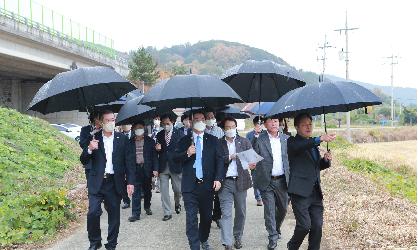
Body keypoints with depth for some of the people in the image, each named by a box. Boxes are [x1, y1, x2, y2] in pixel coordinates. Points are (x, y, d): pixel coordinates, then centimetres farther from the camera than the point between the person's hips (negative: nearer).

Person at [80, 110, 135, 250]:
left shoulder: (122, 139, 4)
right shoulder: (94, 138, 4)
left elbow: (129, 161, 3)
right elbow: (83, 161, 4)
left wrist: (130, 182, -5)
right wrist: (89, 149, -16)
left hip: (115, 183, 1)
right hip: (97, 182, 0)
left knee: (114, 216, 7)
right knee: (93, 213, -8)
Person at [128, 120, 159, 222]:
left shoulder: (150, 141, 3)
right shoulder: (130, 141, 3)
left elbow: (154, 155, 1)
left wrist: (155, 168, -7)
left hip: (147, 169, 1)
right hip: (135, 169, -1)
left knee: (147, 190, 15)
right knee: (136, 191, -4)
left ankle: (147, 207, 36)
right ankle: (136, 213, -2)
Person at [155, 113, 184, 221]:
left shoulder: (179, 134, -3)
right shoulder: (159, 135, 8)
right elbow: (158, 151, 14)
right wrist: (157, 149, -6)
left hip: (175, 166, -2)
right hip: (163, 167, 2)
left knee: (178, 190, 7)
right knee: (164, 191, 1)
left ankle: (177, 203, 38)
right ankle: (167, 213, 11)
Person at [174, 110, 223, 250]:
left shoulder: (213, 140, 8)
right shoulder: (184, 140, 7)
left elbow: (219, 160, 3)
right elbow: (175, 158, 4)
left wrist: (218, 178, -7)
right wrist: (187, 154, -15)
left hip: (207, 185, 1)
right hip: (190, 186, -1)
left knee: (207, 216, 12)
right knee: (191, 218, -5)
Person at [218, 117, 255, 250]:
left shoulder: (244, 142, 8)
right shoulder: (219, 143, 4)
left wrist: (252, 163, -20)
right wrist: (229, 157, -16)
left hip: (240, 181, 2)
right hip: (225, 182, -2)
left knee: (241, 212, 11)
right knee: (226, 213, -4)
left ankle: (238, 237, 28)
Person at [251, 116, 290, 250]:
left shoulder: (286, 139, 6)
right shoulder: (259, 140, -4)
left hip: (282, 180, 3)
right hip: (266, 181, -3)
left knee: (283, 208, 15)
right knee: (269, 210, -2)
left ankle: (277, 228, 41)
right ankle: (273, 237, 10)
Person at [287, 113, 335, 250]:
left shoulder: (313, 144, 18)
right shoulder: (292, 142, -3)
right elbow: (299, 147, -28)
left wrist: (326, 160, 3)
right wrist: (320, 139, -39)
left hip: (315, 192, 6)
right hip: (300, 192, -6)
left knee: (317, 226, 3)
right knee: (304, 225, -10)